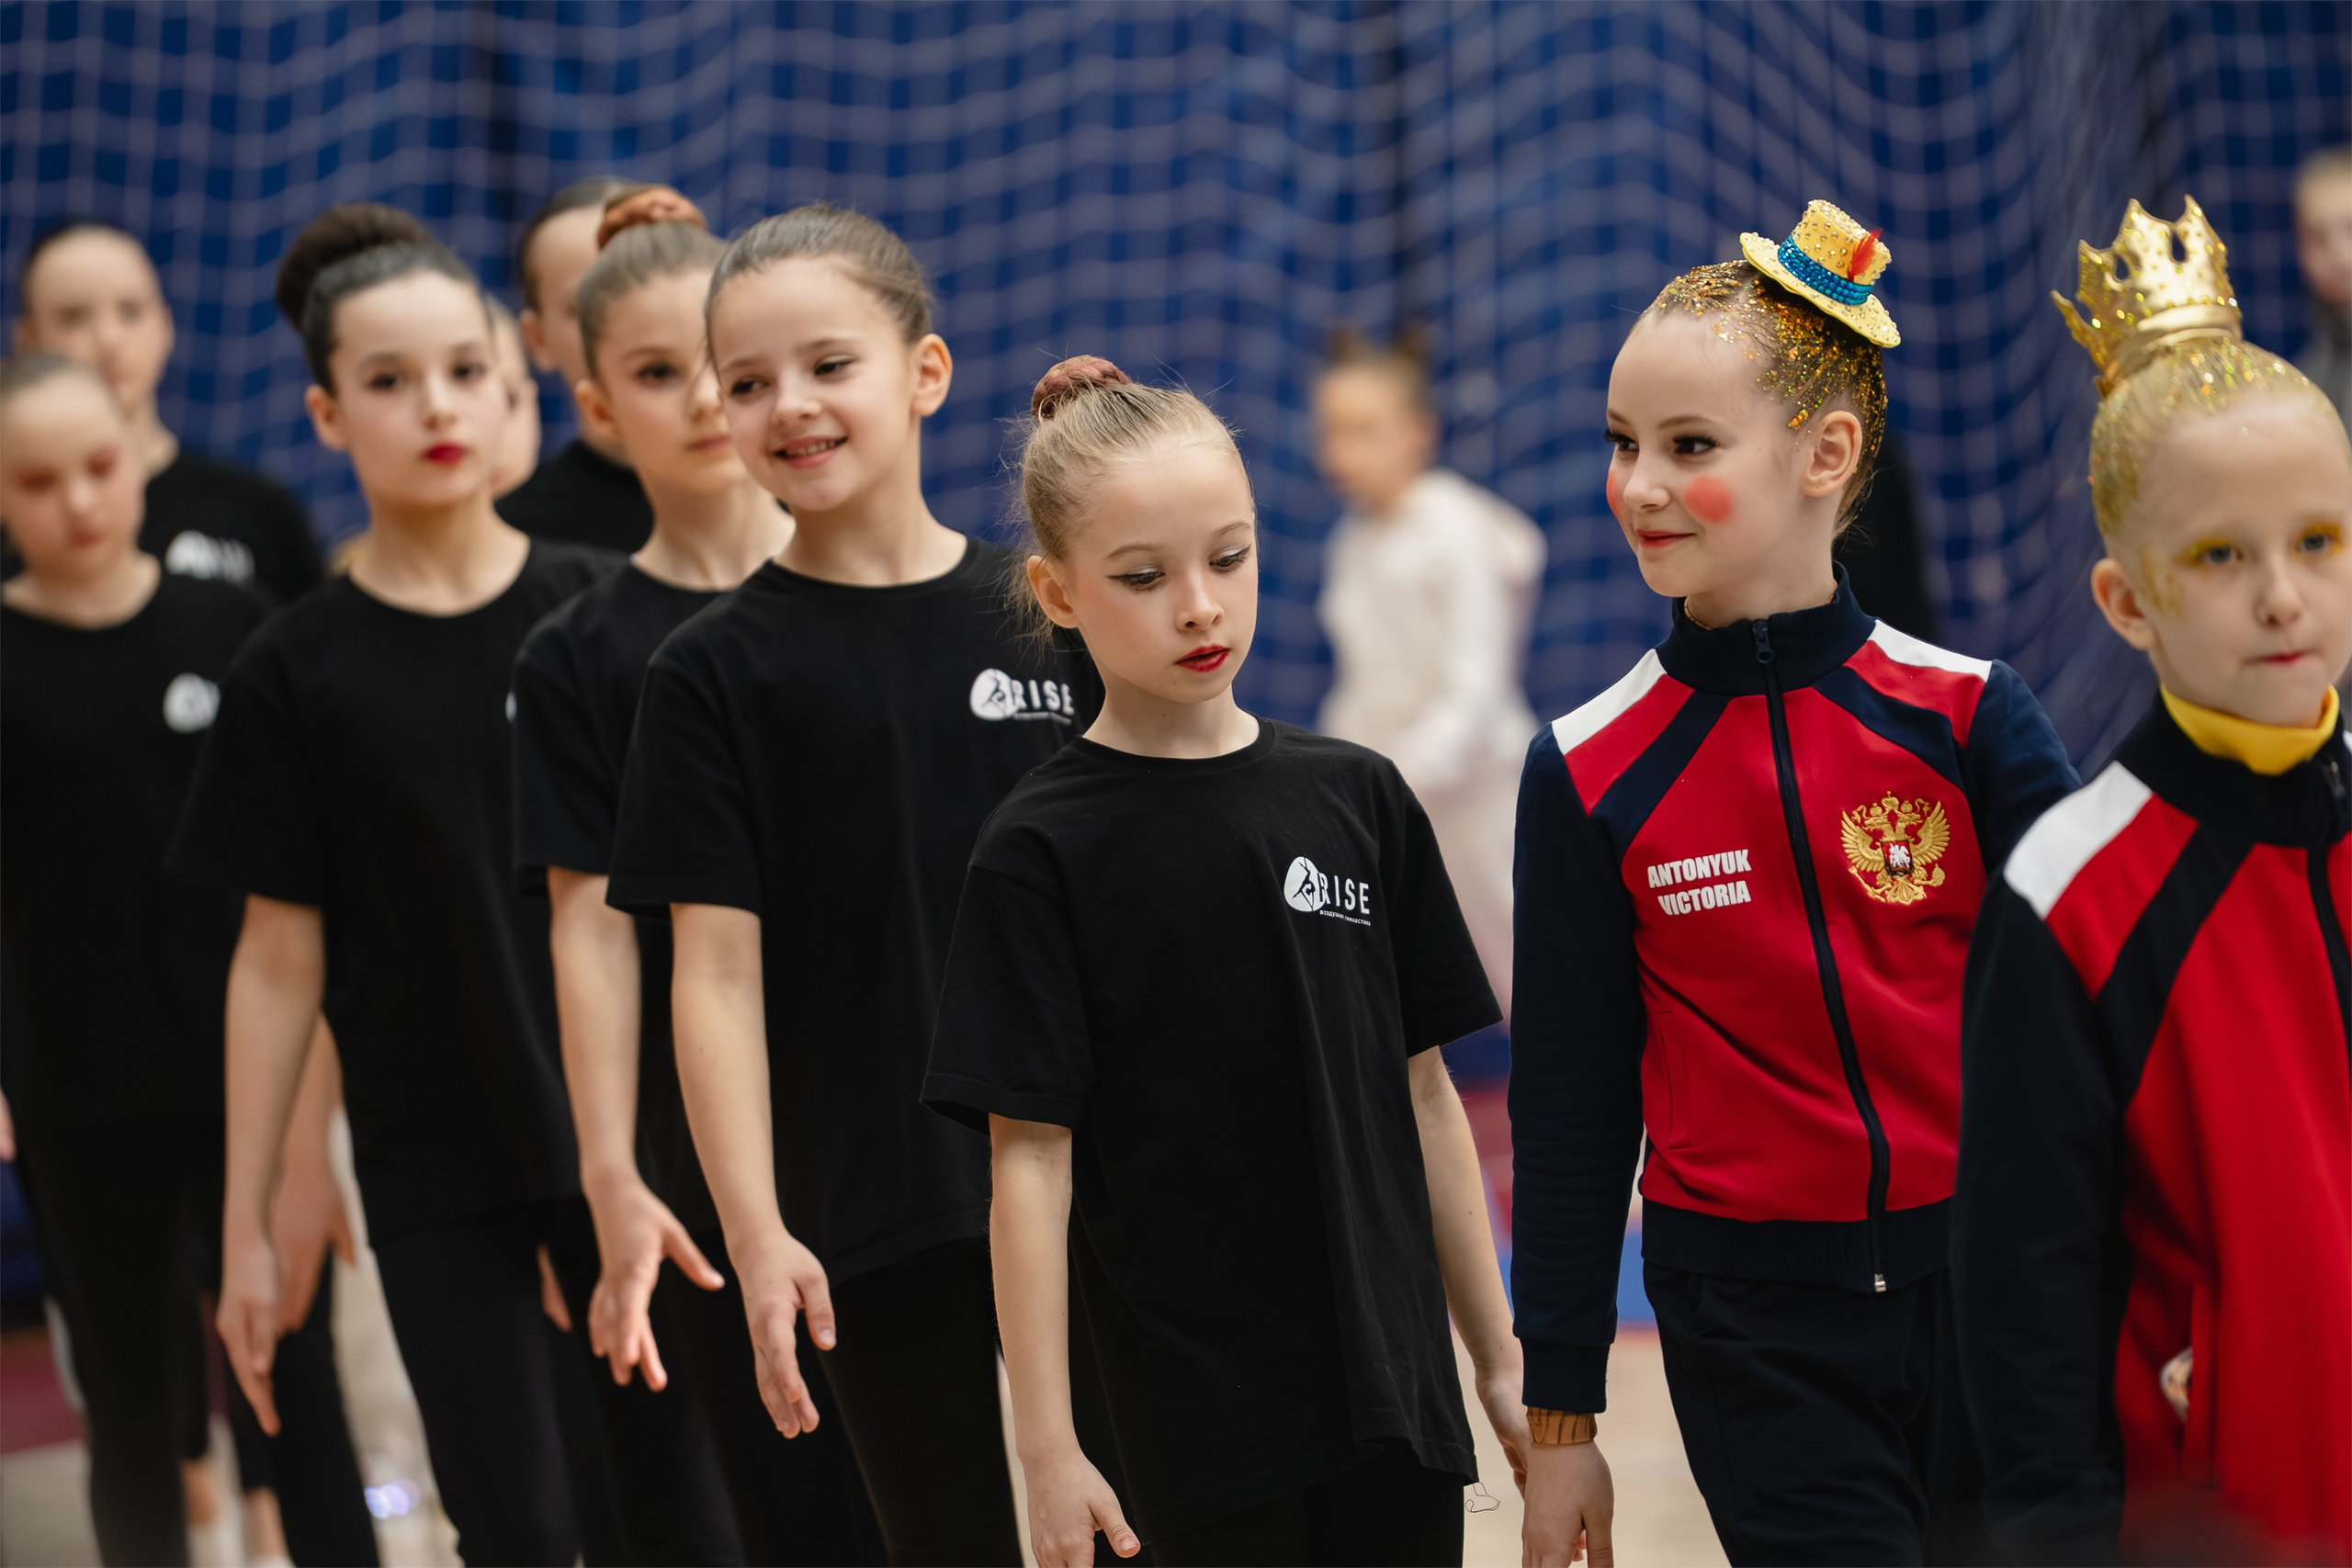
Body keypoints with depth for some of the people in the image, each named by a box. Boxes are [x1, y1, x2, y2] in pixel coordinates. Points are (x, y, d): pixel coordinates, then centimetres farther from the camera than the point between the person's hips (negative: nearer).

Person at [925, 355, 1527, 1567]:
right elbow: (1030, 1155, -7)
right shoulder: (1041, 848, -5)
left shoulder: (1358, 798, 6)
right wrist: (1047, 1448, -10)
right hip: (1193, 1416, -4)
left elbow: (1423, 1092, 10)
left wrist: (1501, 1361, 11)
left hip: (1392, 1387, 4)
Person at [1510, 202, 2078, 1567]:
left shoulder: (1969, 715, -4)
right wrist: (1561, 1419, 6)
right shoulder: (1593, 773, -2)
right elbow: (1571, 1109, 4)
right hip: (1756, 1335, -1)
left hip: (1991, 1298, 1)